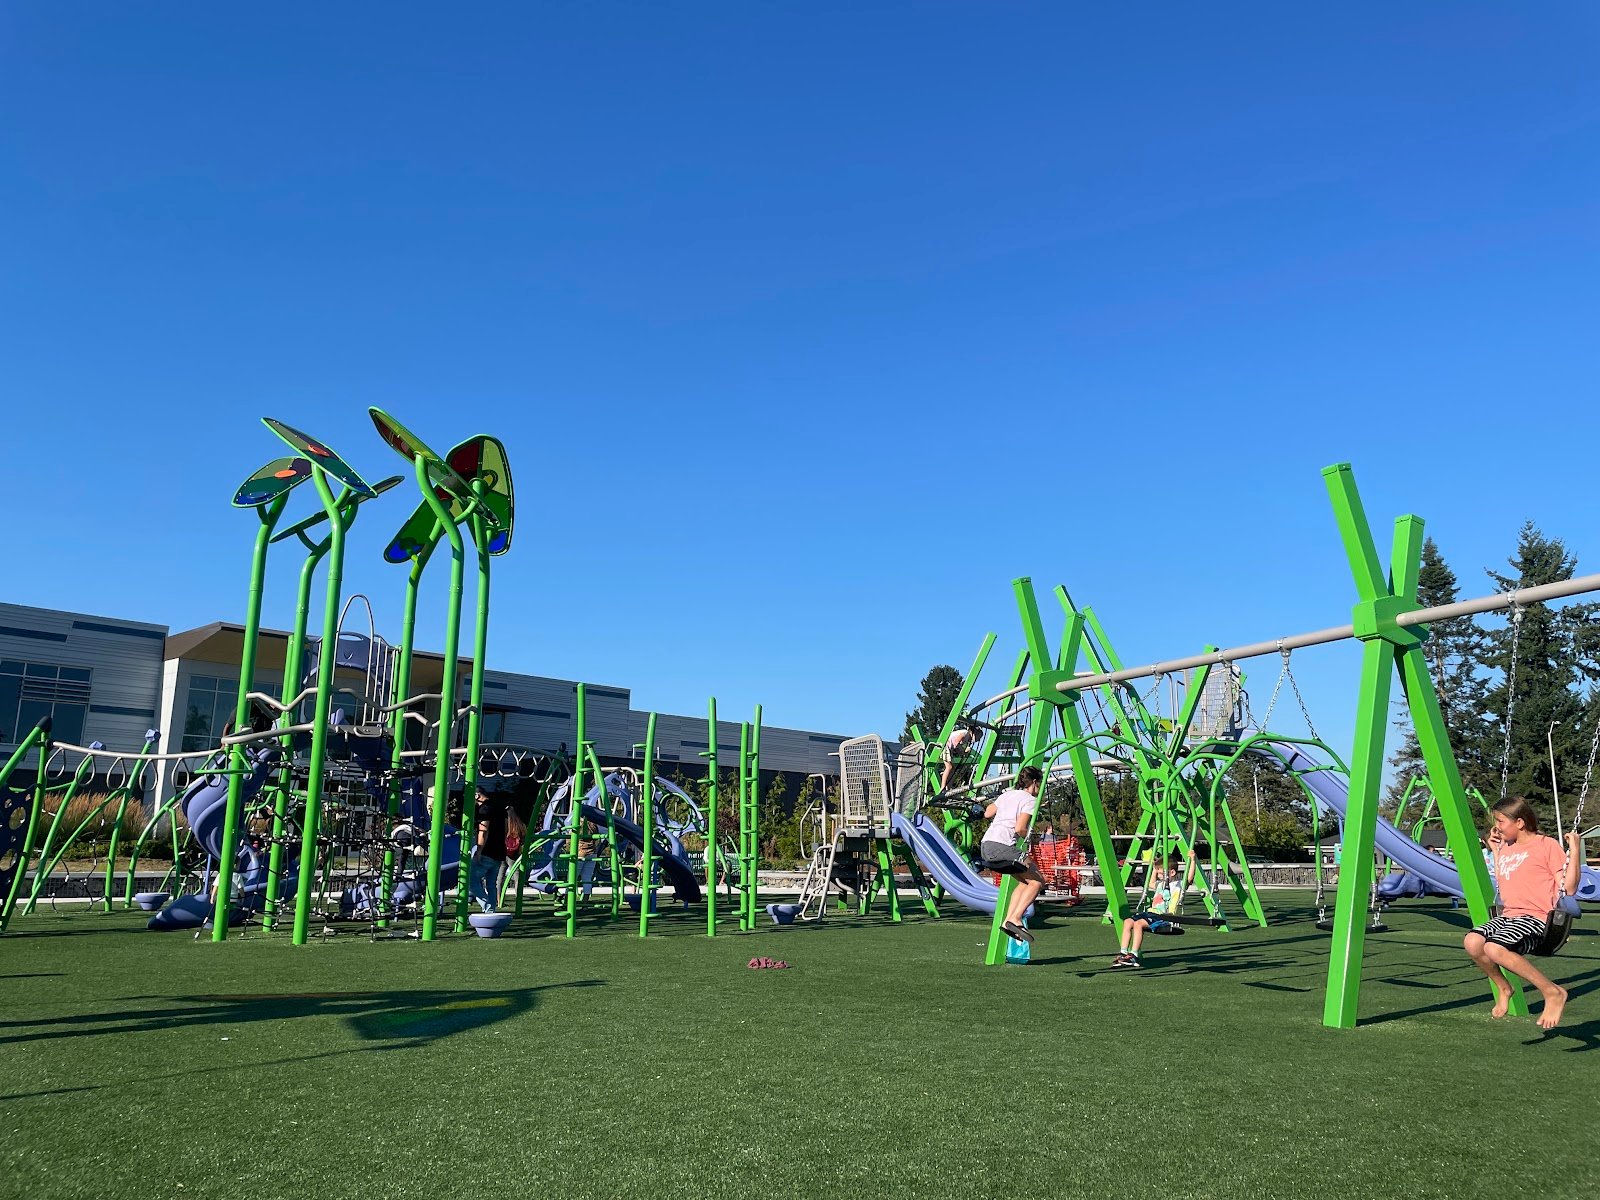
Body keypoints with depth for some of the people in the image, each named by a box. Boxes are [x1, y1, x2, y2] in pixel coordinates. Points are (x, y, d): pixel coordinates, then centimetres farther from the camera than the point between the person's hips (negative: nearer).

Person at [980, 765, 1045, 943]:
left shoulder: (1007, 794, 22)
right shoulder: (1030, 800, 0)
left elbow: (987, 814, 19)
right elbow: (1020, 829, -12)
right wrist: (1028, 838, 8)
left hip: (986, 844, 8)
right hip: (1001, 846, -8)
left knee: (1025, 880, 19)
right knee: (1037, 881, 3)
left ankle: (1008, 920, 10)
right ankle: (1015, 919, -8)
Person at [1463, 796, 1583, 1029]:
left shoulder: (1547, 845, -1)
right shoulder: (1506, 847, 20)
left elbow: (1569, 888, -7)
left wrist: (1575, 851, -13)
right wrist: (1495, 852, 28)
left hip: (1535, 917, -7)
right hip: (1508, 915, 7)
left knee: (1495, 948, -34)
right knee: (1472, 942, -24)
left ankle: (1553, 992, -14)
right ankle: (1502, 987, 3)